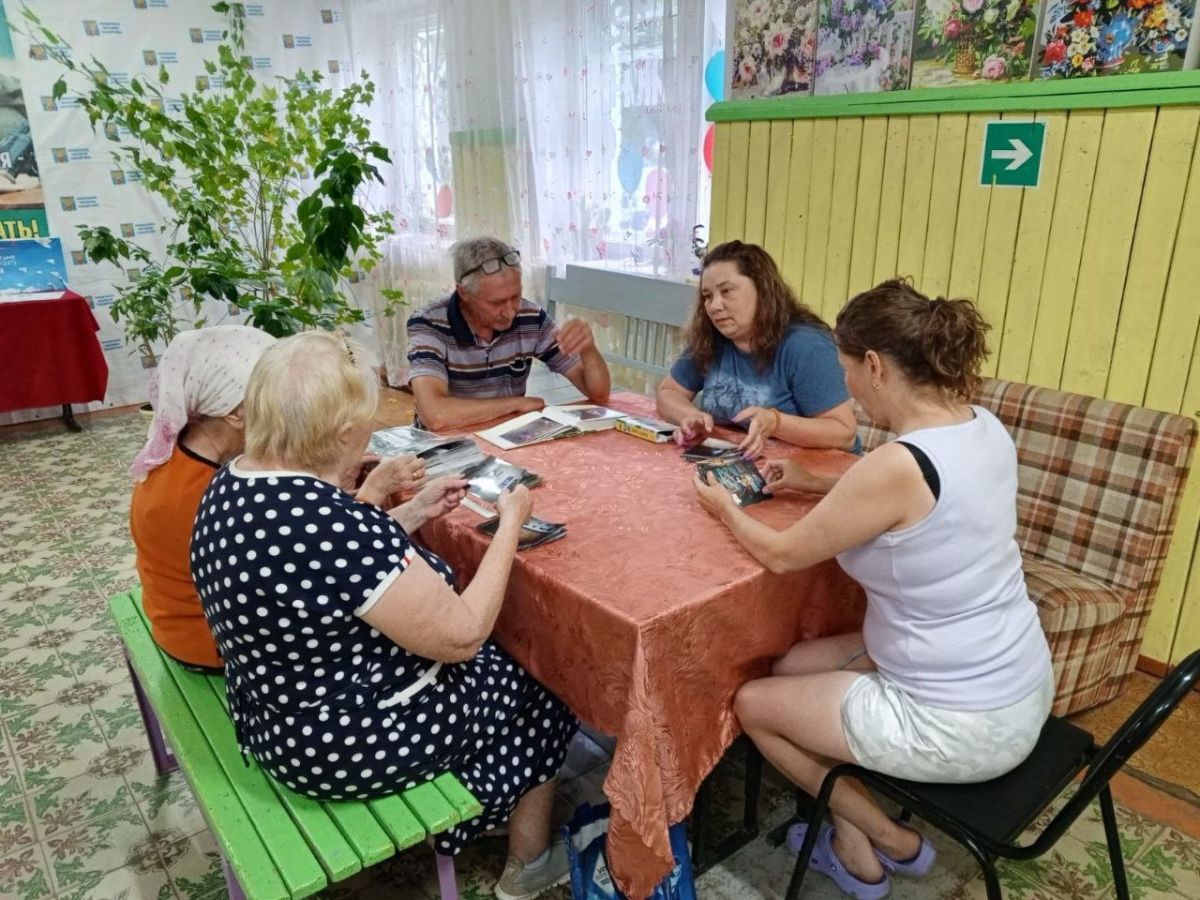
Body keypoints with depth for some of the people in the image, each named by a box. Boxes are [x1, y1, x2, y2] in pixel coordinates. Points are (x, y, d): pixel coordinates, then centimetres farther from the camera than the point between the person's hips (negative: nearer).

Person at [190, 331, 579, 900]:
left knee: (492, 665, 26)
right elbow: (462, 635, -25)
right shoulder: (333, 524, -35)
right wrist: (510, 526, -14)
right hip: (356, 741, -8)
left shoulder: (233, 485, -6)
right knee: (536, 691, 15)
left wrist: (414, 513, 6)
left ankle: (485, 810, 44)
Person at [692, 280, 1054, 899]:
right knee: (792, 667, 19)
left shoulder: (898, 463, -30)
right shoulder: (983, 428, -3)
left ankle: (889, 840, 25)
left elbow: (783, 555, -15)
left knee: (752, 703, 9)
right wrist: (817, 484, 13)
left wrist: (725, 509, 3)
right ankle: (852, 842, 28)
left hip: (962, 725, -8)